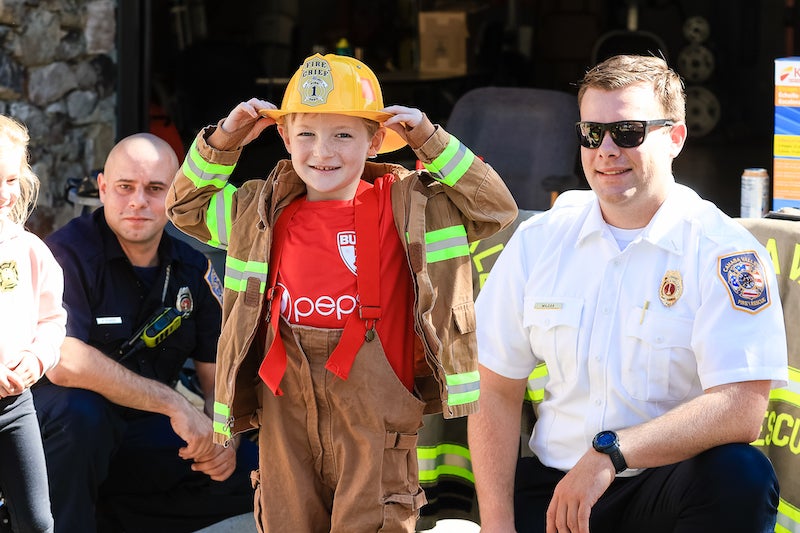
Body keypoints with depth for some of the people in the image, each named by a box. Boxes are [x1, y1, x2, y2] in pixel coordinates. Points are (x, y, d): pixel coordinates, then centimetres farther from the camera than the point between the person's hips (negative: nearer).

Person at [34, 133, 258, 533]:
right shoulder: (68, 254, -15)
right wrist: (174, 404, -26)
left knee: (257, 472, -10)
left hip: (143, 437, 6)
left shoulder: (192, 269, 4)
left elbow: (218, 372, 8)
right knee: (80, 408, -38)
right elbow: (64, 363, -29)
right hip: (62, 433, -6)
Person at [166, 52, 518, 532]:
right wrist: (222, 142, 9)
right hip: (286, 399, 4)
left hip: (373, 403, -3)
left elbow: (497, 208, -1)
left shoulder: (406, 204, 1)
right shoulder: (265, 211, 11)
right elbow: (186, 206, 23)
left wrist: (431, 142, -6)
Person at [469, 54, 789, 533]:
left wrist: (611, 453, -28)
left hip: (664, 484, -2)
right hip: (554, 484, 3)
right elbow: (498, 391, 8)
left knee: (740, 475, -33)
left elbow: (741, 410, -19)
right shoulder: (538, 241, 7)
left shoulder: (723, 252, -7)